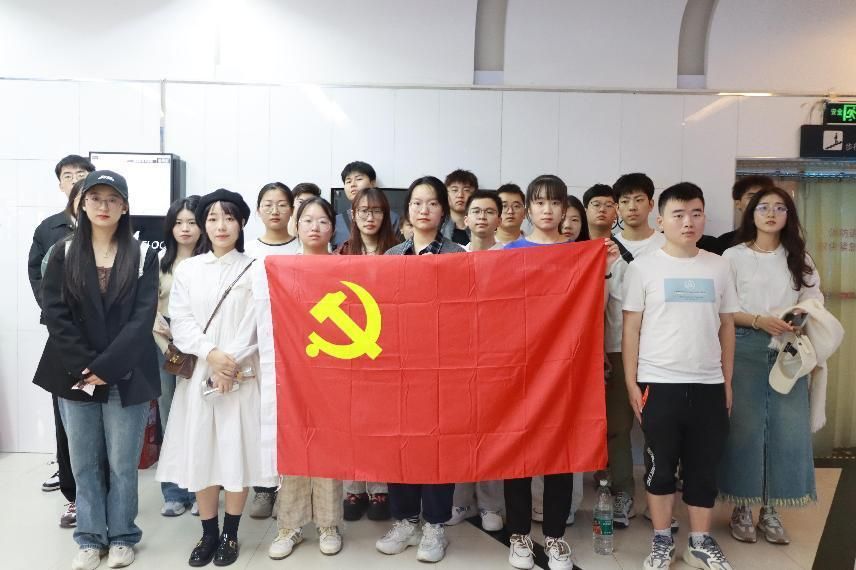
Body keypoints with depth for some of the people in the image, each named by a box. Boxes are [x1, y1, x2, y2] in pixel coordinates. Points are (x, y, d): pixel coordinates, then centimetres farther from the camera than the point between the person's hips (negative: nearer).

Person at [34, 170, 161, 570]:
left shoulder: (143, 257, 1)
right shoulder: (63, 254, 6)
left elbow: (142, 318, -7)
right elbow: (54, 314, -2)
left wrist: (107, 367, -15)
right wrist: (83, 366, -12)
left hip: (126, 377, -2)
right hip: (75, 376, 2)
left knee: (122, 463, 6)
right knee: (84, 463, 11)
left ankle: (122, 537, 23)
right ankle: (90, 538, 26)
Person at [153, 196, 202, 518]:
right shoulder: (160, 260, 8)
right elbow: (150, 308, 7)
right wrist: (167, 346, -5)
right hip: (164, 345, 3)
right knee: (170, 419, 8)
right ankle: (174, 492, 18)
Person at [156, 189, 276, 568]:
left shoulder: (254, 269, 0)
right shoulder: (187, 269, 7)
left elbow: (260, 326, -5)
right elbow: (180, 322, 0)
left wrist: (232, 362, -14)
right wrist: (211, 354, -15)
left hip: (242, 375, -2)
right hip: (198, 374, 2)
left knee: (237, 452, 2)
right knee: (201, 452, 6)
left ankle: (230, 534, 17)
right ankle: (208, 533, 21)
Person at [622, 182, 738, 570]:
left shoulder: (718, 267, 7)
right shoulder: (643, 267, -3)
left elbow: (727, 326, 11)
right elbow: (631, 329, -3)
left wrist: (727, 382, 9)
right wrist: (631, 384, -6)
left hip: (708, 385, 3)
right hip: (659, 383, -3)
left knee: (704, 467, 11)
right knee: (660, 466, 7)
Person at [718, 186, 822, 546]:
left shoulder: (799, 258, 12)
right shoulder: (734, 256, 0)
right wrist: (758, 321, -17)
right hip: (745, 348, -3)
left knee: (787, 428, 2)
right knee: (745, 427, 1)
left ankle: (770, 511, 16)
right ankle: (742, 509, 14)